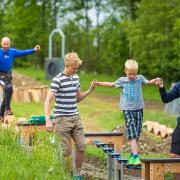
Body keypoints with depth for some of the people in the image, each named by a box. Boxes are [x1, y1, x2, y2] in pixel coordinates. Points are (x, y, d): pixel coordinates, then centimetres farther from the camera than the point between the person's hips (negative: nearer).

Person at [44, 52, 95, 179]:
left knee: (81, 147, 4)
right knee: (66, 151, -3)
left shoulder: (76, 78, 10)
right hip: (62, 119, -6)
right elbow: (48, 101, -16)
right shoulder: (57, 80, -12)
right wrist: (48, 120, -25)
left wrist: (89, 91, 6)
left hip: (75, 117, 6)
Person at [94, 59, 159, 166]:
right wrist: (98, 83, 11)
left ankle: (132, 155, 22)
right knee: (132, 134, -13)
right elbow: (111, 84, 15)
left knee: (137, 134, 5)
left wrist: (155, 81, -20)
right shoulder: (122, 80, 5)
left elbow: (148, 82, 0)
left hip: (139, 109, 2)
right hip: (127, 110, -2)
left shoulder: (140, 78, 6)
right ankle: (136, 157, -21)